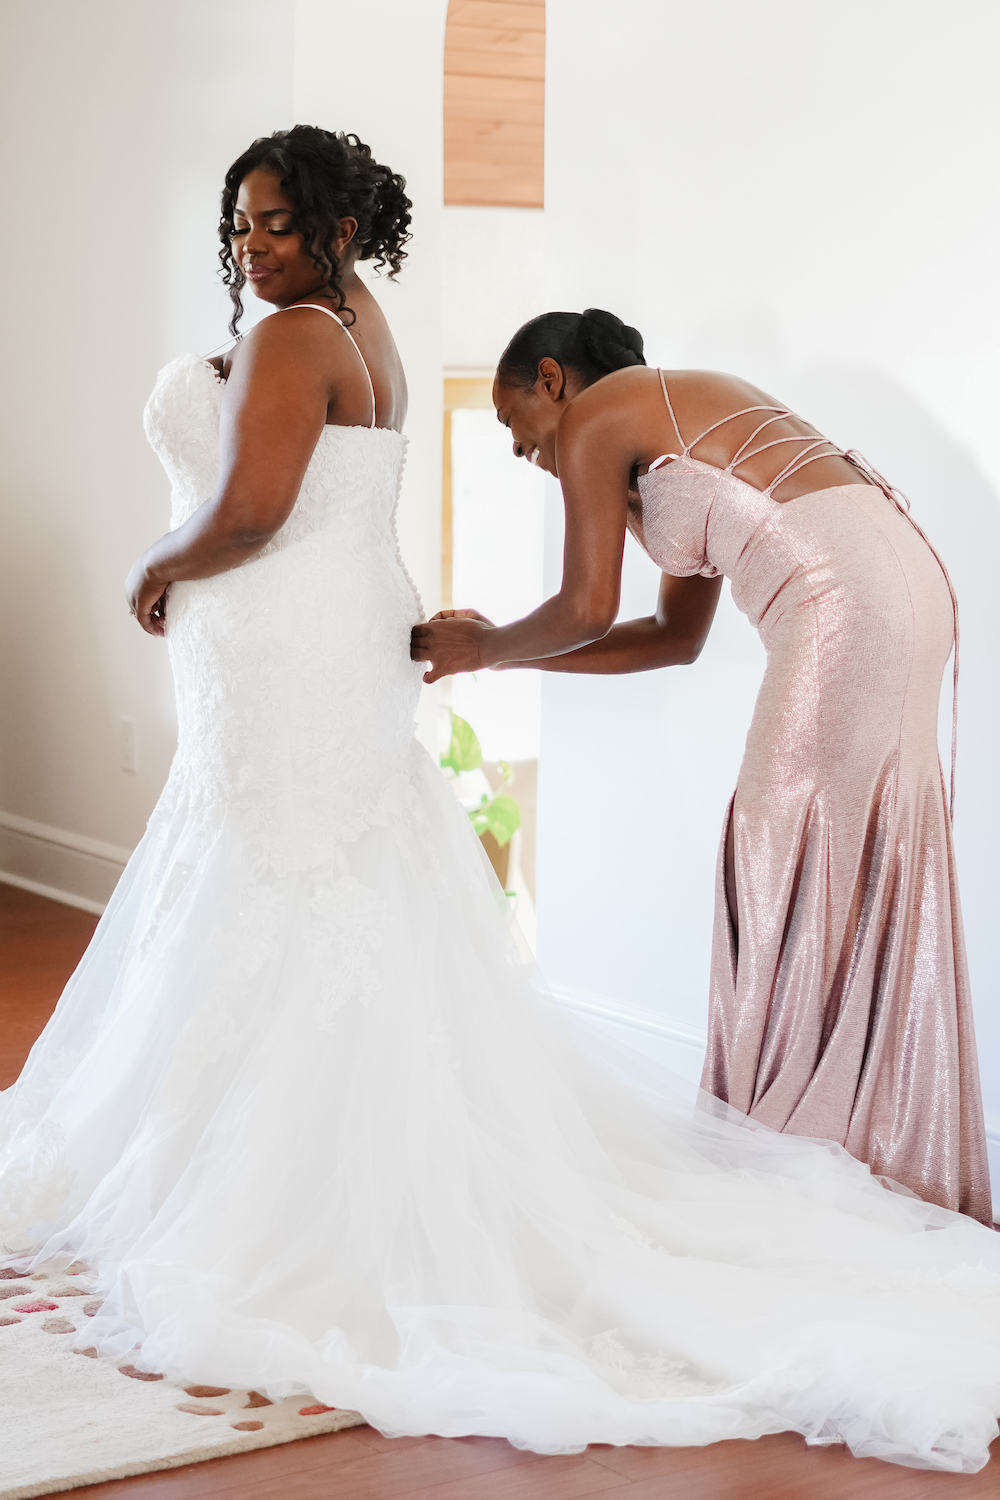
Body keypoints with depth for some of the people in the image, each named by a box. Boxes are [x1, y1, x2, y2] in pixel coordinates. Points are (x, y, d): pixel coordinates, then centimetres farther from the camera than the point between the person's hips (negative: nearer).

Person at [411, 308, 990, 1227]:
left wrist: (484, 649, 19)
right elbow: (678, 636, 29)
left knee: (793, 871, -2)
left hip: (843, 595, -9)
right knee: (856, 885, 12)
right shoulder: (682, 413, 29)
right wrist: (507, 654, 32)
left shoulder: (595, 416, 4)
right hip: (907, 576, 9)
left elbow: (587, 609, 0)